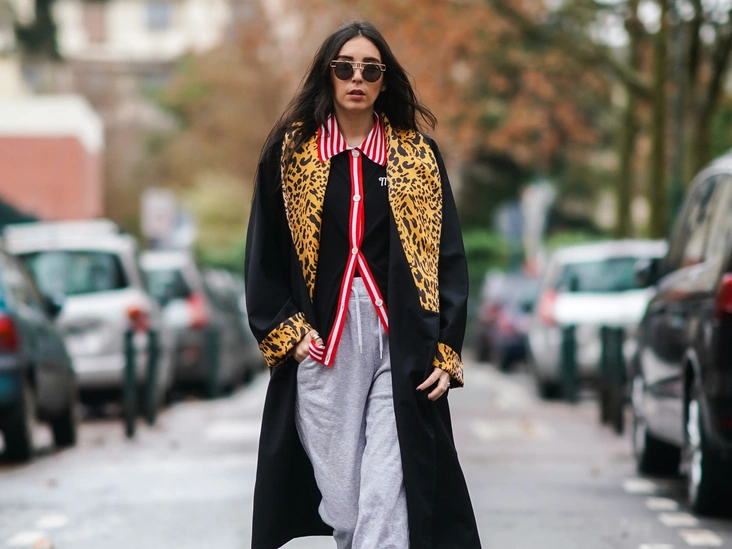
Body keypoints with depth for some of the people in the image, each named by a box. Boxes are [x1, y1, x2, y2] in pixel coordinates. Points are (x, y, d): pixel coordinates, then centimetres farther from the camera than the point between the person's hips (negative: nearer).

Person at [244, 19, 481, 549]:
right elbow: (264, 253, 8)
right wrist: (285, 331, -4)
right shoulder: (289, 152, 8)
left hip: (402, 346, -1)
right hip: (320, 343, 1)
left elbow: (448, 257, 5)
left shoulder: (419, 156, 8)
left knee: (387, 506, -11)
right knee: (340, 499, 2)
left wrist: (447, 349, -4)